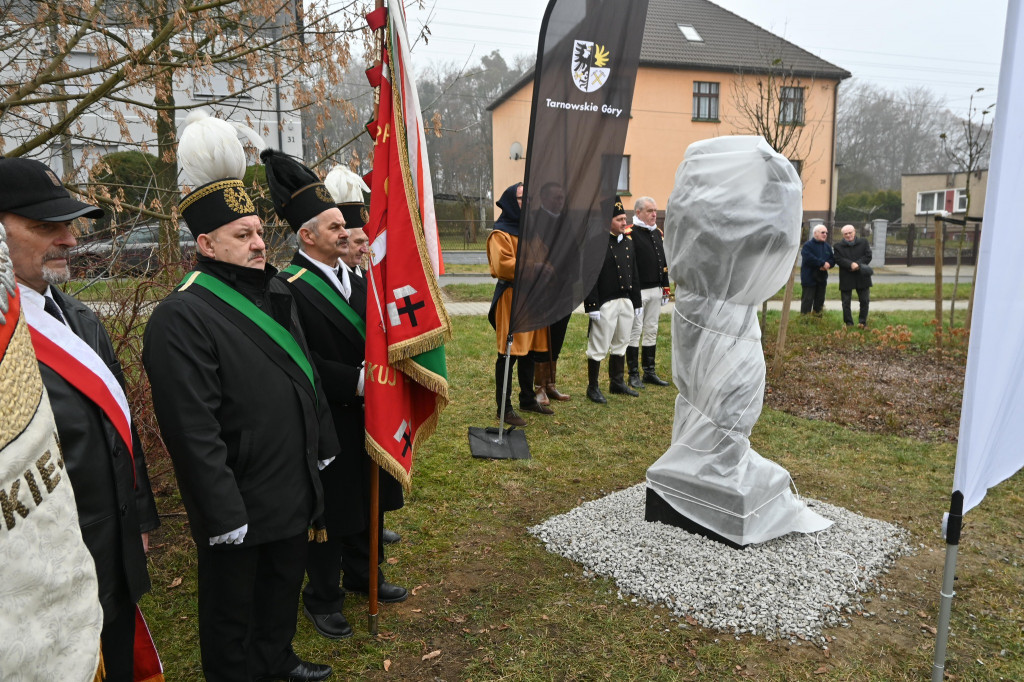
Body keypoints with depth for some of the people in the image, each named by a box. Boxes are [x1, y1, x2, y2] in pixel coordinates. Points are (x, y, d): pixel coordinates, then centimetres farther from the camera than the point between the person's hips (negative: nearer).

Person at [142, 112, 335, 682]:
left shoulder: (273, 292, 5)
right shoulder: (182, 318, -22)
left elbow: (306, 378, 13)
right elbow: (194, 432, -24)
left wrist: (323, 447, 15)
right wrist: (225, 516, -22)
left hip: (294, 488, 8)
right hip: (242, 504, -8)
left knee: (286, 581, 27)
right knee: (234, 607, 15)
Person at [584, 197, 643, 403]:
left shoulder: (628, 242, 12)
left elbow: (634, 274, 17)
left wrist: (636, 302, 14)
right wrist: (592, 306, -18)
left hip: (626, 301, 8)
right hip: (605, 304, -7)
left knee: (621, 344, 17)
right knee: (598, 348, 0)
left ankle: (617, 382, 31)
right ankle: (592, 387, 12)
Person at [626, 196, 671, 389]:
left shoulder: (658, 233, 14)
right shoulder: (630, 233, -10)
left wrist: (665, 287, 16)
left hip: (655, 291, 7)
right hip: (638, 291, -7)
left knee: (652, 331, 12)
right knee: (635, 332, -1)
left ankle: (650, 372, 21)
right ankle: (633, 375, 8)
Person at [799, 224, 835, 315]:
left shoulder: (827, 246, 14)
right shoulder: (808, 245, -8)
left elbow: (833, 259, 10)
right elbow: (808, 259, -23)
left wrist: (827, 265, -13)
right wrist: (823, 263, -19)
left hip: (822, 278, 7)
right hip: (809, 278, -7)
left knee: (820, 300, 11)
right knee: (807, 300, -6)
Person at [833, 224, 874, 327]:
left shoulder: (863, 242, 6)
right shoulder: (838, 246, 2)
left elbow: (868, 256, -1)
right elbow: (839, 260, -10)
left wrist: (858, 264, -16)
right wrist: (851, 264, -24)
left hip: (862, 276, 1)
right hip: (846, 278, -1)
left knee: (864, 300, 5)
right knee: (846, 302, 3)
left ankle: (863, 322, 17)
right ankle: (848, 323, 13)